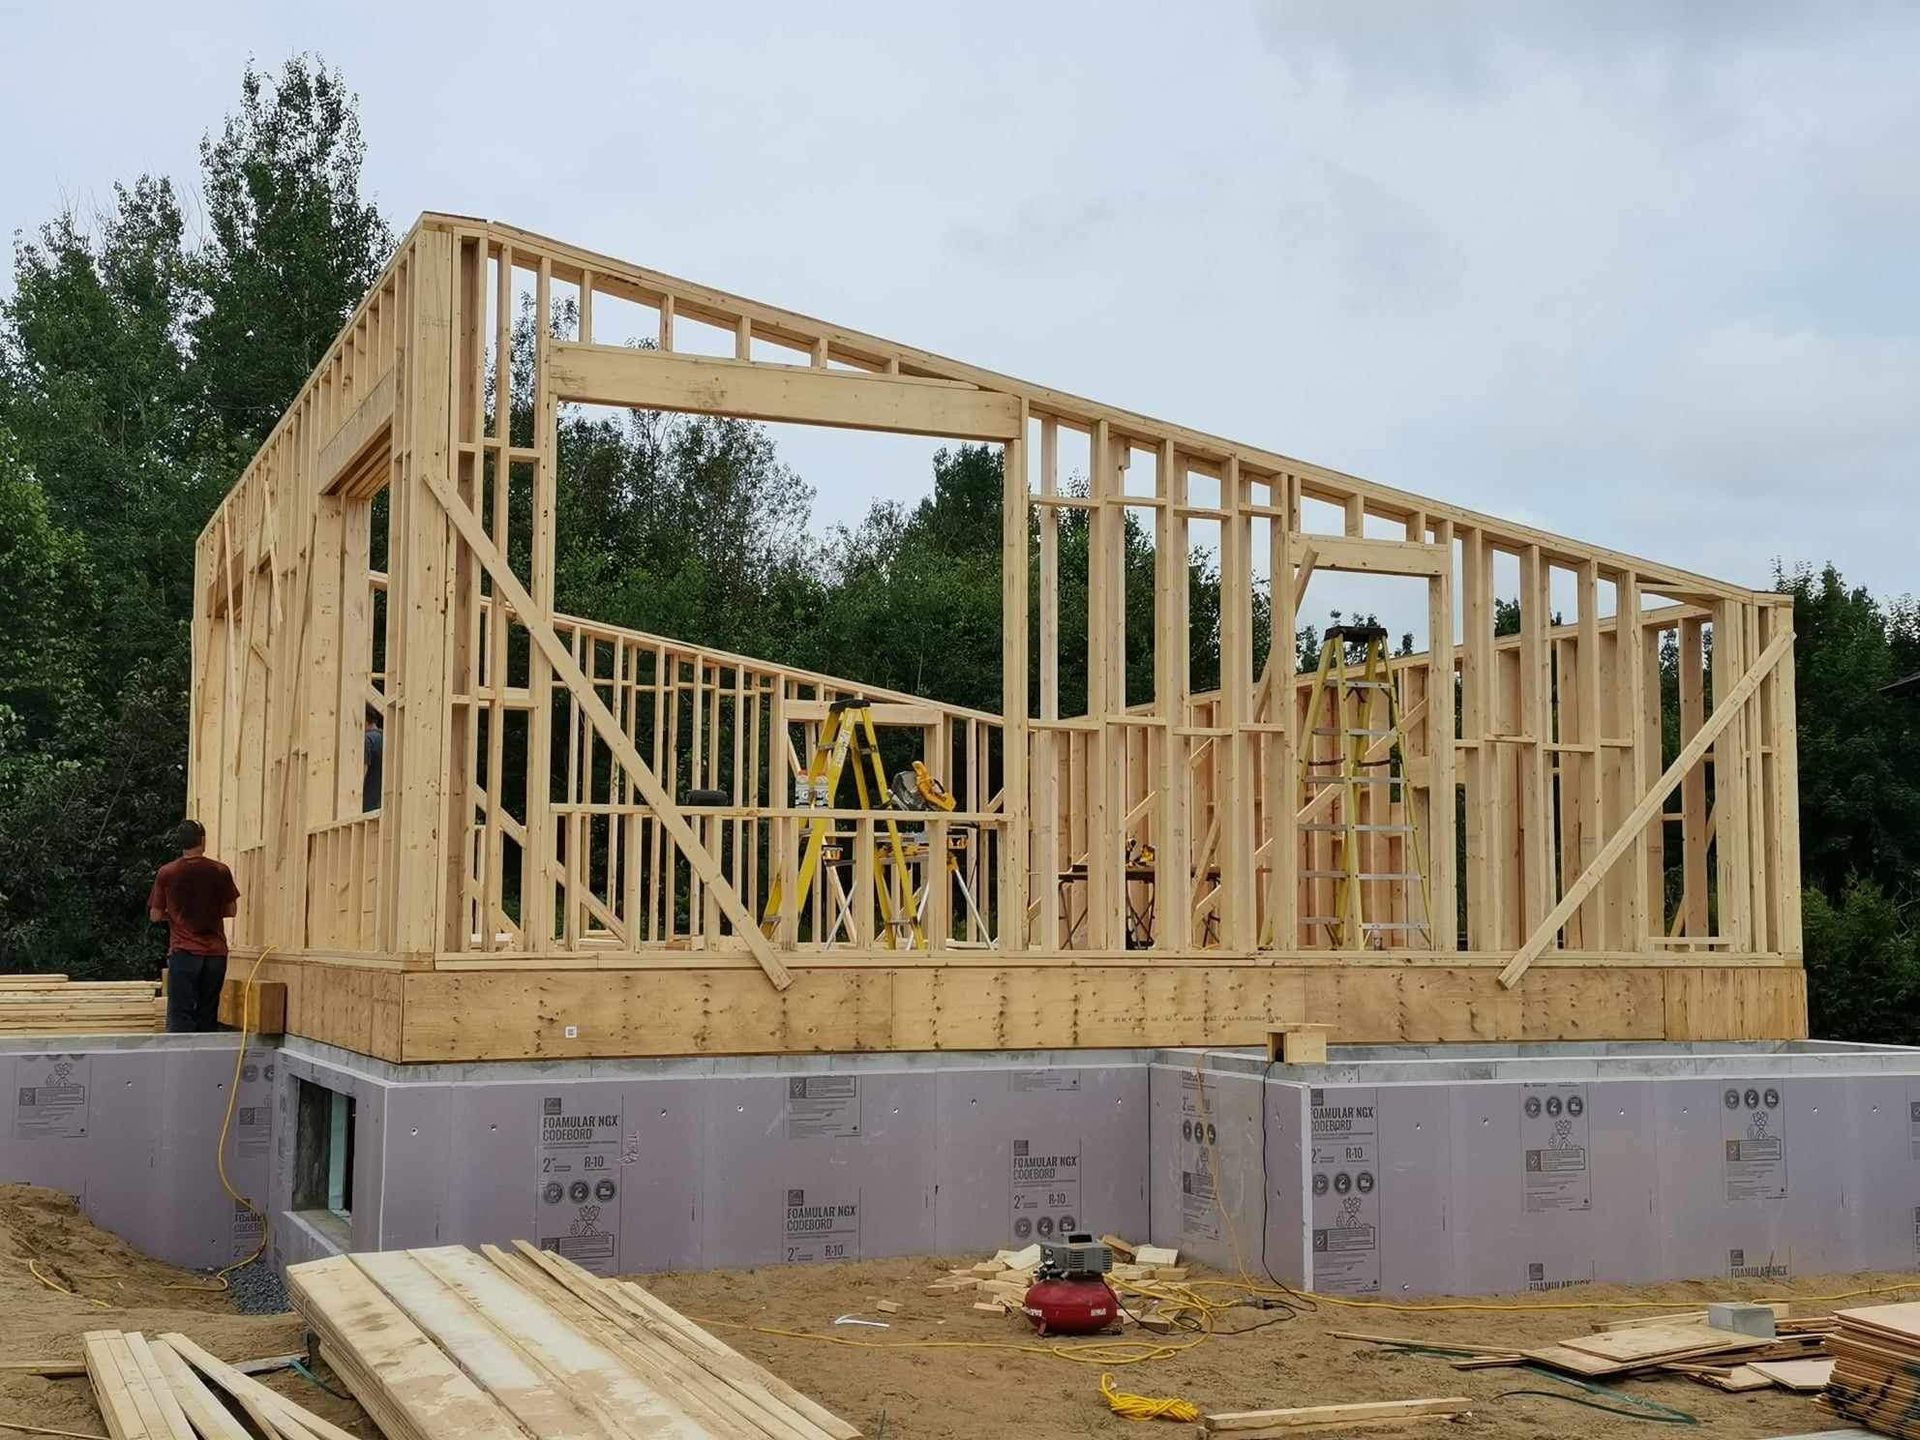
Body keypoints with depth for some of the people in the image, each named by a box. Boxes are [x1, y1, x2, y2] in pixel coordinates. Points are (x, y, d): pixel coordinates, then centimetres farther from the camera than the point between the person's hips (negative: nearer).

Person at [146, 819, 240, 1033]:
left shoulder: (166, 873, -3)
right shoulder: (220, 871, -1)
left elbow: (155, 916, 2)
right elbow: (230, 910, 8)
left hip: (183, 952, -2)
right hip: (215, 952, 2)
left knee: (180, 1015, -2)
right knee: (208, 1015, 9)